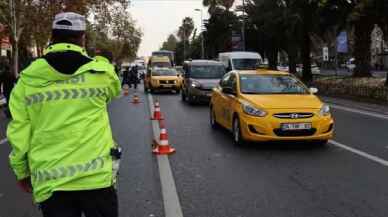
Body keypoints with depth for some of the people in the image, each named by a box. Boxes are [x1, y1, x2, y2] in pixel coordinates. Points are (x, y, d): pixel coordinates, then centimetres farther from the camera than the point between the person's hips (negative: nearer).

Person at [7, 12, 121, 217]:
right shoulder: (101, 71, -5)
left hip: (50, 182, 1)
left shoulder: (27, 79, -2)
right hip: (96, 176, -1)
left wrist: (22, 172, 14)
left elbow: (19, 133, -1)